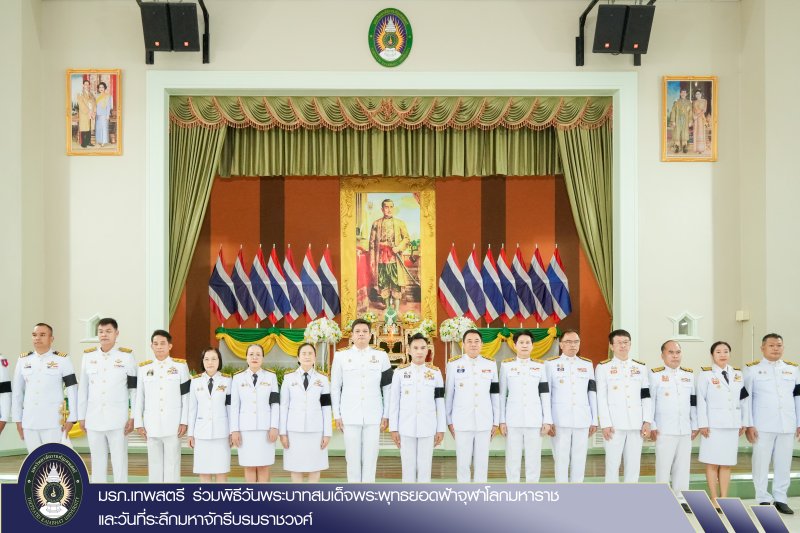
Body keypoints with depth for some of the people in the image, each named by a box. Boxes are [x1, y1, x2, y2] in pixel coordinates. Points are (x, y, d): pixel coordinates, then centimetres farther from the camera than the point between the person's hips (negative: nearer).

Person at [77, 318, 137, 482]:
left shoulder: (127, 356, -1)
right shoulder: (88, 356, 7)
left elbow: (134, 389, -1)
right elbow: (82, 389, 10)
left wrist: (133, 417, -5)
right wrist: (81, 417, 9)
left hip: (118, 420, -3)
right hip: (94, 420, 3)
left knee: (119, 462, 1)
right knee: (97, 463, 10)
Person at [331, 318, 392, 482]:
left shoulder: (381, 356, 6)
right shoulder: (341, 356, 4)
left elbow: (387, 388, 7)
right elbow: (335, 387, 6)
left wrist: (386, 415, 3)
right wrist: (337, 415, 2)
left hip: (373, 416, 1)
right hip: (350, 416, 0)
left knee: (370, 457, 3)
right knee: (352, 457, 4)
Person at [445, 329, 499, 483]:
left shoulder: (491, 364, 4)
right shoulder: (454, 364, -2)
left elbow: (495, 394, 7)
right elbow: (448, 394, 3)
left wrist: (496, 421, 7)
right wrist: (449, 421, 4)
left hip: (484, 422, 2)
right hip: (462, 422, -2)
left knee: (482, 463, 7)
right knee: (463, 463, 5)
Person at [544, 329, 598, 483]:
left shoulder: (588, 364, 12)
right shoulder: (551, 364, 2)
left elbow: (592, 394, 12)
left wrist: (594, 421, 9)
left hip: (582, 420, 3)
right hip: (560, 420, -3)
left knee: (579, 459, 6)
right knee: (561, 459, 0)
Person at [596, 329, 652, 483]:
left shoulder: (641, 367, 13)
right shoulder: (603, 367, 2)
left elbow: (646, 396, 10)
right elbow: (601, 398, -2)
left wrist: (647, 421, 1)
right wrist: (605, 424, -9)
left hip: (636, 424, 3)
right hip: (615, 424, -3)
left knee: (633, 464, 6)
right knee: (613, 464, -1)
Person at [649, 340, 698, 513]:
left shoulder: (690, 375, 13)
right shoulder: (655, 375, -1)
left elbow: (694, 402, 15)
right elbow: (650, 402, -3)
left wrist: (694, 426, 12)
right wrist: (652, 426, -7)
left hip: (685, 430, 4)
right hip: (664, 429, -4)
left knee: (683, 466, 7)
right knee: (663, 466, -1)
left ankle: (681, 498, 17)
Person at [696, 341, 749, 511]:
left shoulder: (738, 374, 11)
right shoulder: (706, 374, -3)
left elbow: (744, 400, 12)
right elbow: (701, 401, -7)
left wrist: (744, 422, 8)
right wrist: (703, 424, -12)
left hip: (732, 425, 4)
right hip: (713, 424, -4)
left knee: (726, 464, 8)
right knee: (712, 463, 0)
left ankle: (724, 498, 13)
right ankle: (714, 499, 6)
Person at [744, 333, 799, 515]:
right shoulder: (752, 369, 1)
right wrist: (748, 425, -8)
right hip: (762, 425, -3)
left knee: (784, 463, 6)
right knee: (761, 462, 0)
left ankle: (780, 499, 17)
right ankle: (763, 500, 10)